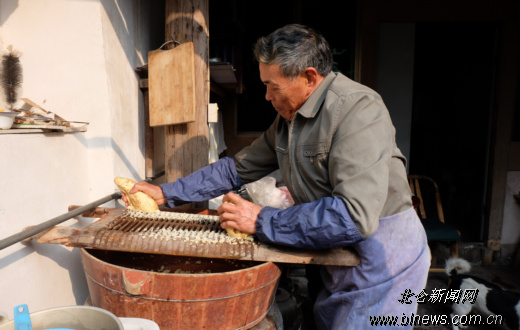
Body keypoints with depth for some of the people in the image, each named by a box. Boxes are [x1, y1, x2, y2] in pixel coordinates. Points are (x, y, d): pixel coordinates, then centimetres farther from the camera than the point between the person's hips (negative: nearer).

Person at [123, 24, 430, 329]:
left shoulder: (357, 109, -25)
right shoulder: (288, 119, 3)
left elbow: (355, 216, -33)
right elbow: (238, 168, 9)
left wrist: (262, 221, -25)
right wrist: (167, 193, 6)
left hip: (381, 262, -7)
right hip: (338, 259, 8)